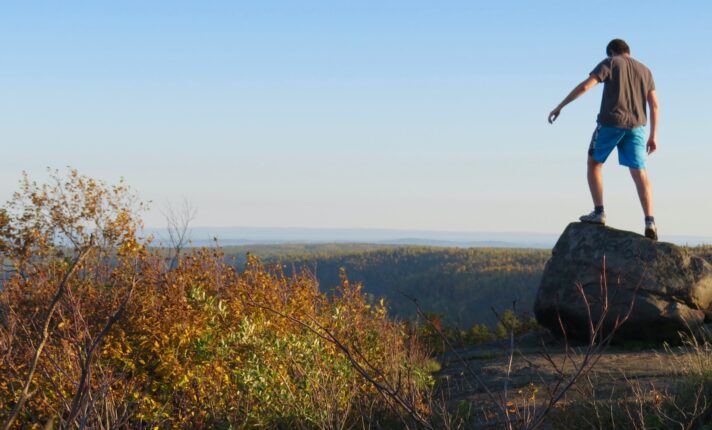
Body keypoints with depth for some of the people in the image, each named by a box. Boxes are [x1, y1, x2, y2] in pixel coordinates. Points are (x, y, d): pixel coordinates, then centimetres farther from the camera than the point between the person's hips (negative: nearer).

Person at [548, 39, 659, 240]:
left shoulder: (610, 63, 5)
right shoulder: (645, 70, 18)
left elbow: (585, 86, -6)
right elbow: (654, 105, 12)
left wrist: (560, 107, -2)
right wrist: (653, 136, 14)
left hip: (610, 122, -3)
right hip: (635, 126, 4)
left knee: (594, 163, 14)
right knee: (639, 173, -1)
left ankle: (599, 212, 6)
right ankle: (650, 221, -14)